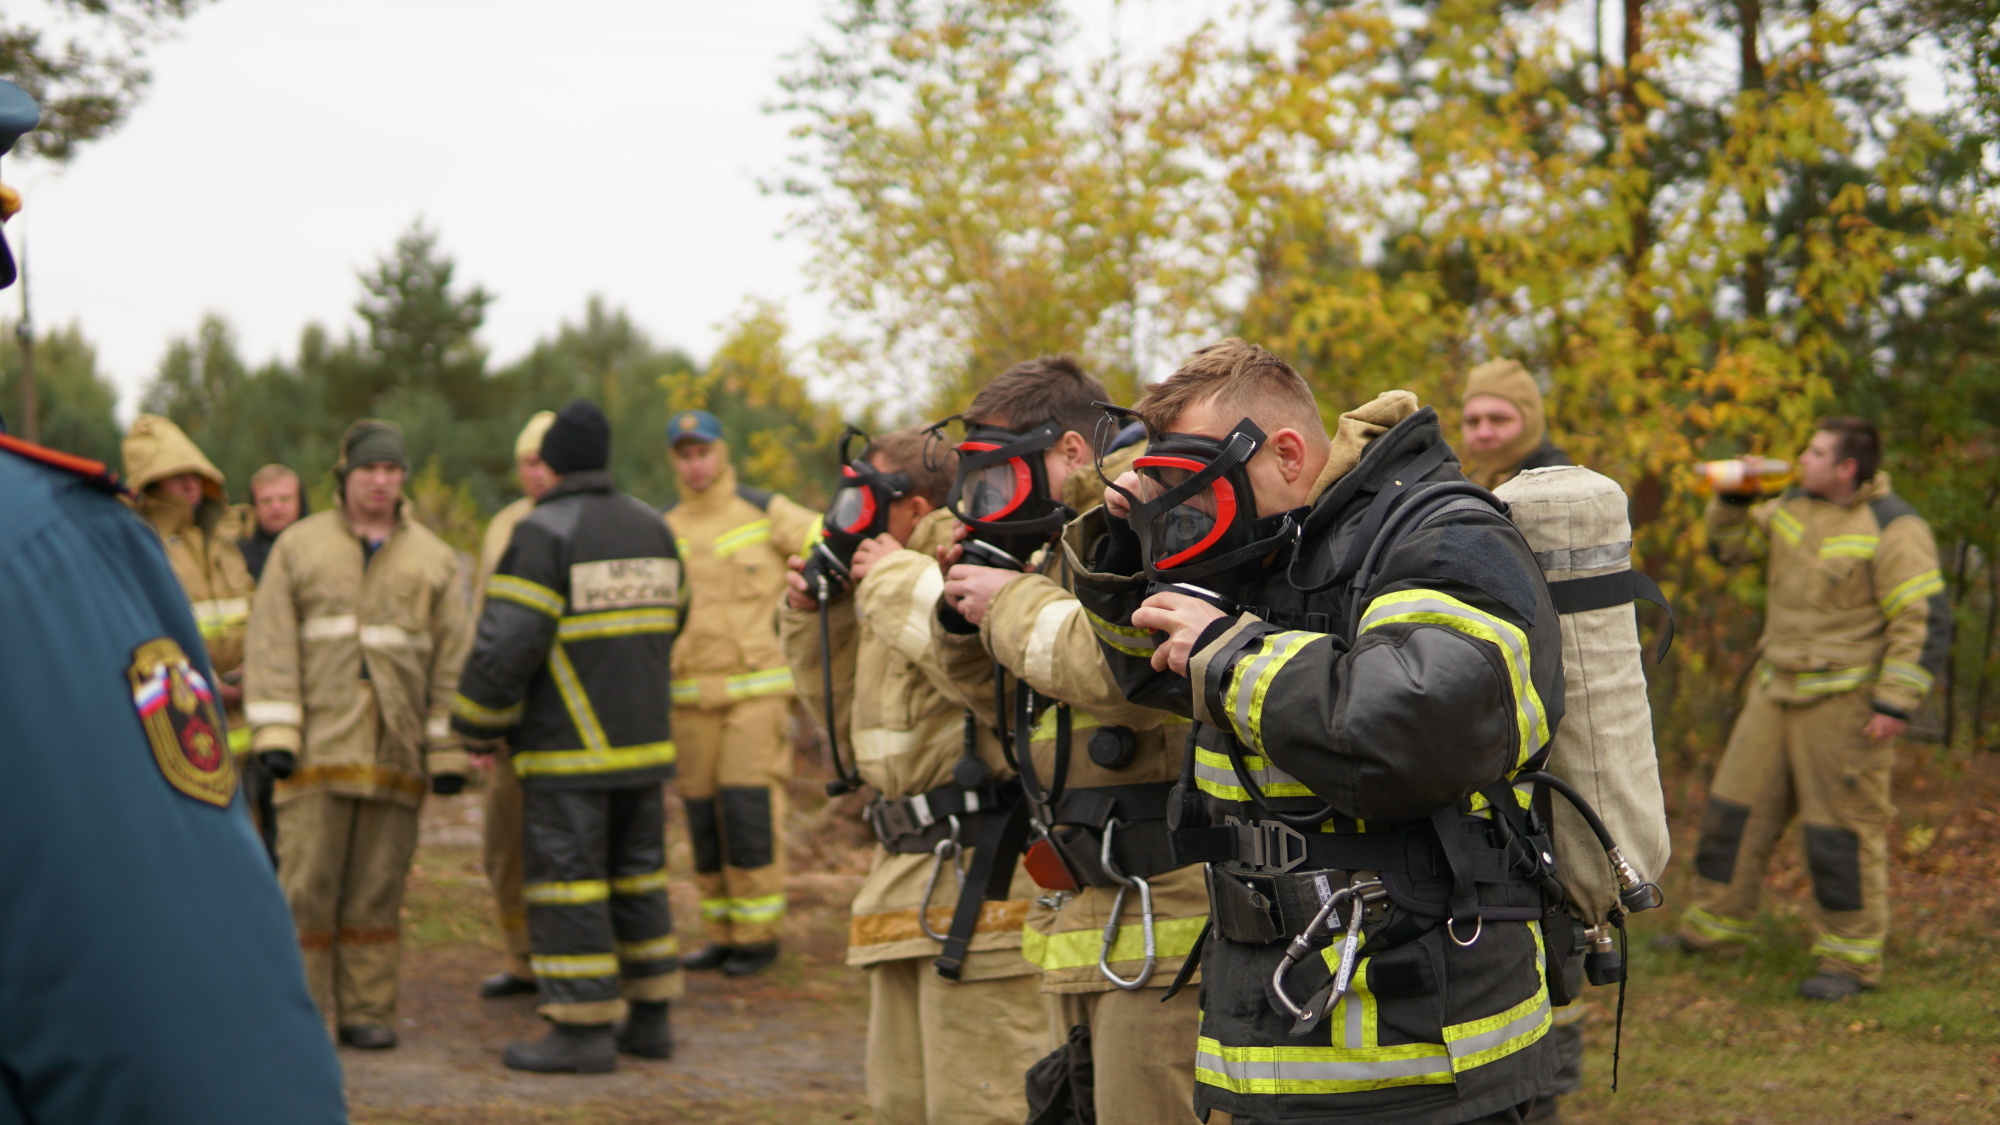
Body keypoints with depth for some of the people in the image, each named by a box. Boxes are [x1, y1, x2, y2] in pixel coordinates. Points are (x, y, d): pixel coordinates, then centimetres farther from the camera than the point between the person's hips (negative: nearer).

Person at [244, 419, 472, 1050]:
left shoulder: (432, 559, 11)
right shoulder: (298, 547, 8)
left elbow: (451, 659, 9)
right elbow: (272, 643, 2)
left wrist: (448, 750, 2)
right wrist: (274, 732, -8)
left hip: (395, 753, 1)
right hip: (318, 747, -1)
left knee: (379, 889, 4)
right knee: (306, 884, -2)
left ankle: (368, 1011, 12)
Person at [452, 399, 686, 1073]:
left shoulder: (542, 534, -13)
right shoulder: (649, 527, 8)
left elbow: (508, 641, -18)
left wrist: (476, 725, -5)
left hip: (568, 748, -7)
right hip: (643, 739, 7)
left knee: (566, 877, -2)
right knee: (636, 873, 14)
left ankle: (584, 1030, -1)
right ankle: (649, 1019, 18)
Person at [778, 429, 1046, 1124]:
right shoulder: (891, 581, 18)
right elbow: (854, 724, 27)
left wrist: (898, 581, -18)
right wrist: (812, 617, 14)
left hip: (981, 868, -10)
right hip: (907, 868, 10)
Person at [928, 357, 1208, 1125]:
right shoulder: (1060, 548, 18)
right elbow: (1007, 701, 27)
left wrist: (1013, 605, -15)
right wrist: (967, 620, 6)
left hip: (1160, 909, -10)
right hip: (1083, 909, 10)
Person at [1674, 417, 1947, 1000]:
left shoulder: (1893, 530, -14)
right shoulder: (1794, 507, 9)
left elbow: (1924, 623, -15)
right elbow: (1731, 546, 21)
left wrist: (1895, 704, -20)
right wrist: (1733, 498, 2)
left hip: (1845, 701, -8)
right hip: (1777, 689, 8)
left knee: (1843, 828, -2)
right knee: (1735, 807, 11)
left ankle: (1850, 960, 7)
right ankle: (1714, 928, 24)